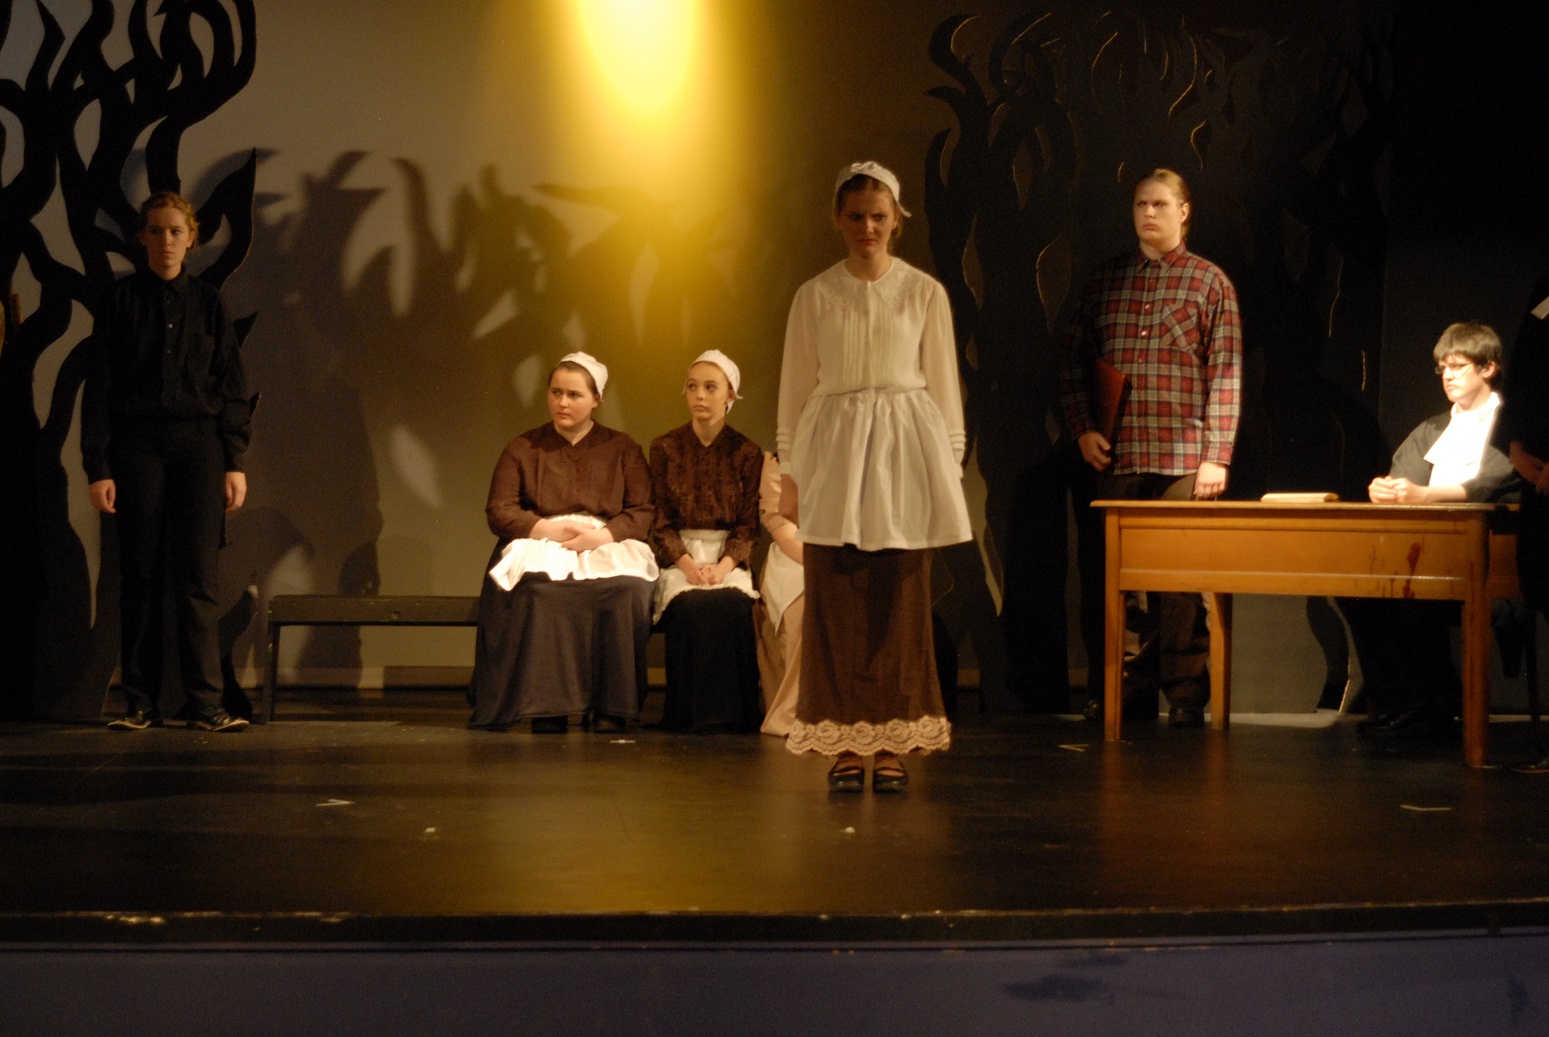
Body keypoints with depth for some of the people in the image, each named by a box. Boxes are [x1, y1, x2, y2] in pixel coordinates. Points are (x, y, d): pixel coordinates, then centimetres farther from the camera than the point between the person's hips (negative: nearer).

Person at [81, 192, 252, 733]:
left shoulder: (208, 303, 9)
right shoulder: (122, 300, 5)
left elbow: (232, 388, 9)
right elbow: (99, 386, 2)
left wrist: (235, 462, 1)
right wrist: (97, 467, -5)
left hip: (199, 445, 1)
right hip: (137, 445, 0)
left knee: (198, 577, -5)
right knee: (140, 576, 1)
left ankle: (205, 703, -4)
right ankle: (141, 703, 7)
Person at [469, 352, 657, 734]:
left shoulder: (623, 449, 16)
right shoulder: (522, 449, 16)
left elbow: (643, 513, 6)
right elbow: (498, 512, 7)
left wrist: (603, 534, -14)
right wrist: (548, 529, -10)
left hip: (608, 549, 0)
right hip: (539, 549, 0)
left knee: (625, 592, -36)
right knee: (540, 591, -37)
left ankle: (610, 710, -31)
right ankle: (547, 709, -36)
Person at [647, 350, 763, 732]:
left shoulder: (746, 452, 6)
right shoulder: (665, 448, 7)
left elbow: (748, 525, 2)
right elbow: (660, 522, 2)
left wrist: (723, 565, -17)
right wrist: (688, 564, -15)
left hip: (729, 558, 0)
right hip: (679, 558, 0)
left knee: (732, 606, -33)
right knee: (690, 606, -33)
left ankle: (733, 713, -23)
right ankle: (693, 713, -25)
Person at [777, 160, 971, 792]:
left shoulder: (925, 294, 5)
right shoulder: (814, 296, 7)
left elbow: (943, 386, 9)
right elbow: (795, 387, 10)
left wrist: (950, 465, 5)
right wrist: (789, 471, 7)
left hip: (904, 453, 0)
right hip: (832, 451, 0)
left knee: (899, 602, 0)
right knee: (835, 602, -2)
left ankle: (892, 746, 7)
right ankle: (843, 747, 4)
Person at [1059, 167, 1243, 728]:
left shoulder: (1210, 281, 4)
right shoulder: (1104, 280, 13)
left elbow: (1226, 374, -1)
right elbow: (1073, 357, 15)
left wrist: (1217, 455, -7)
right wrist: (1083, 428, 3)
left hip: (1182, 457, -3)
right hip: (1115, 454, 3)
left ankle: (1185, 691, 8)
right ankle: (1130, 682, 15)